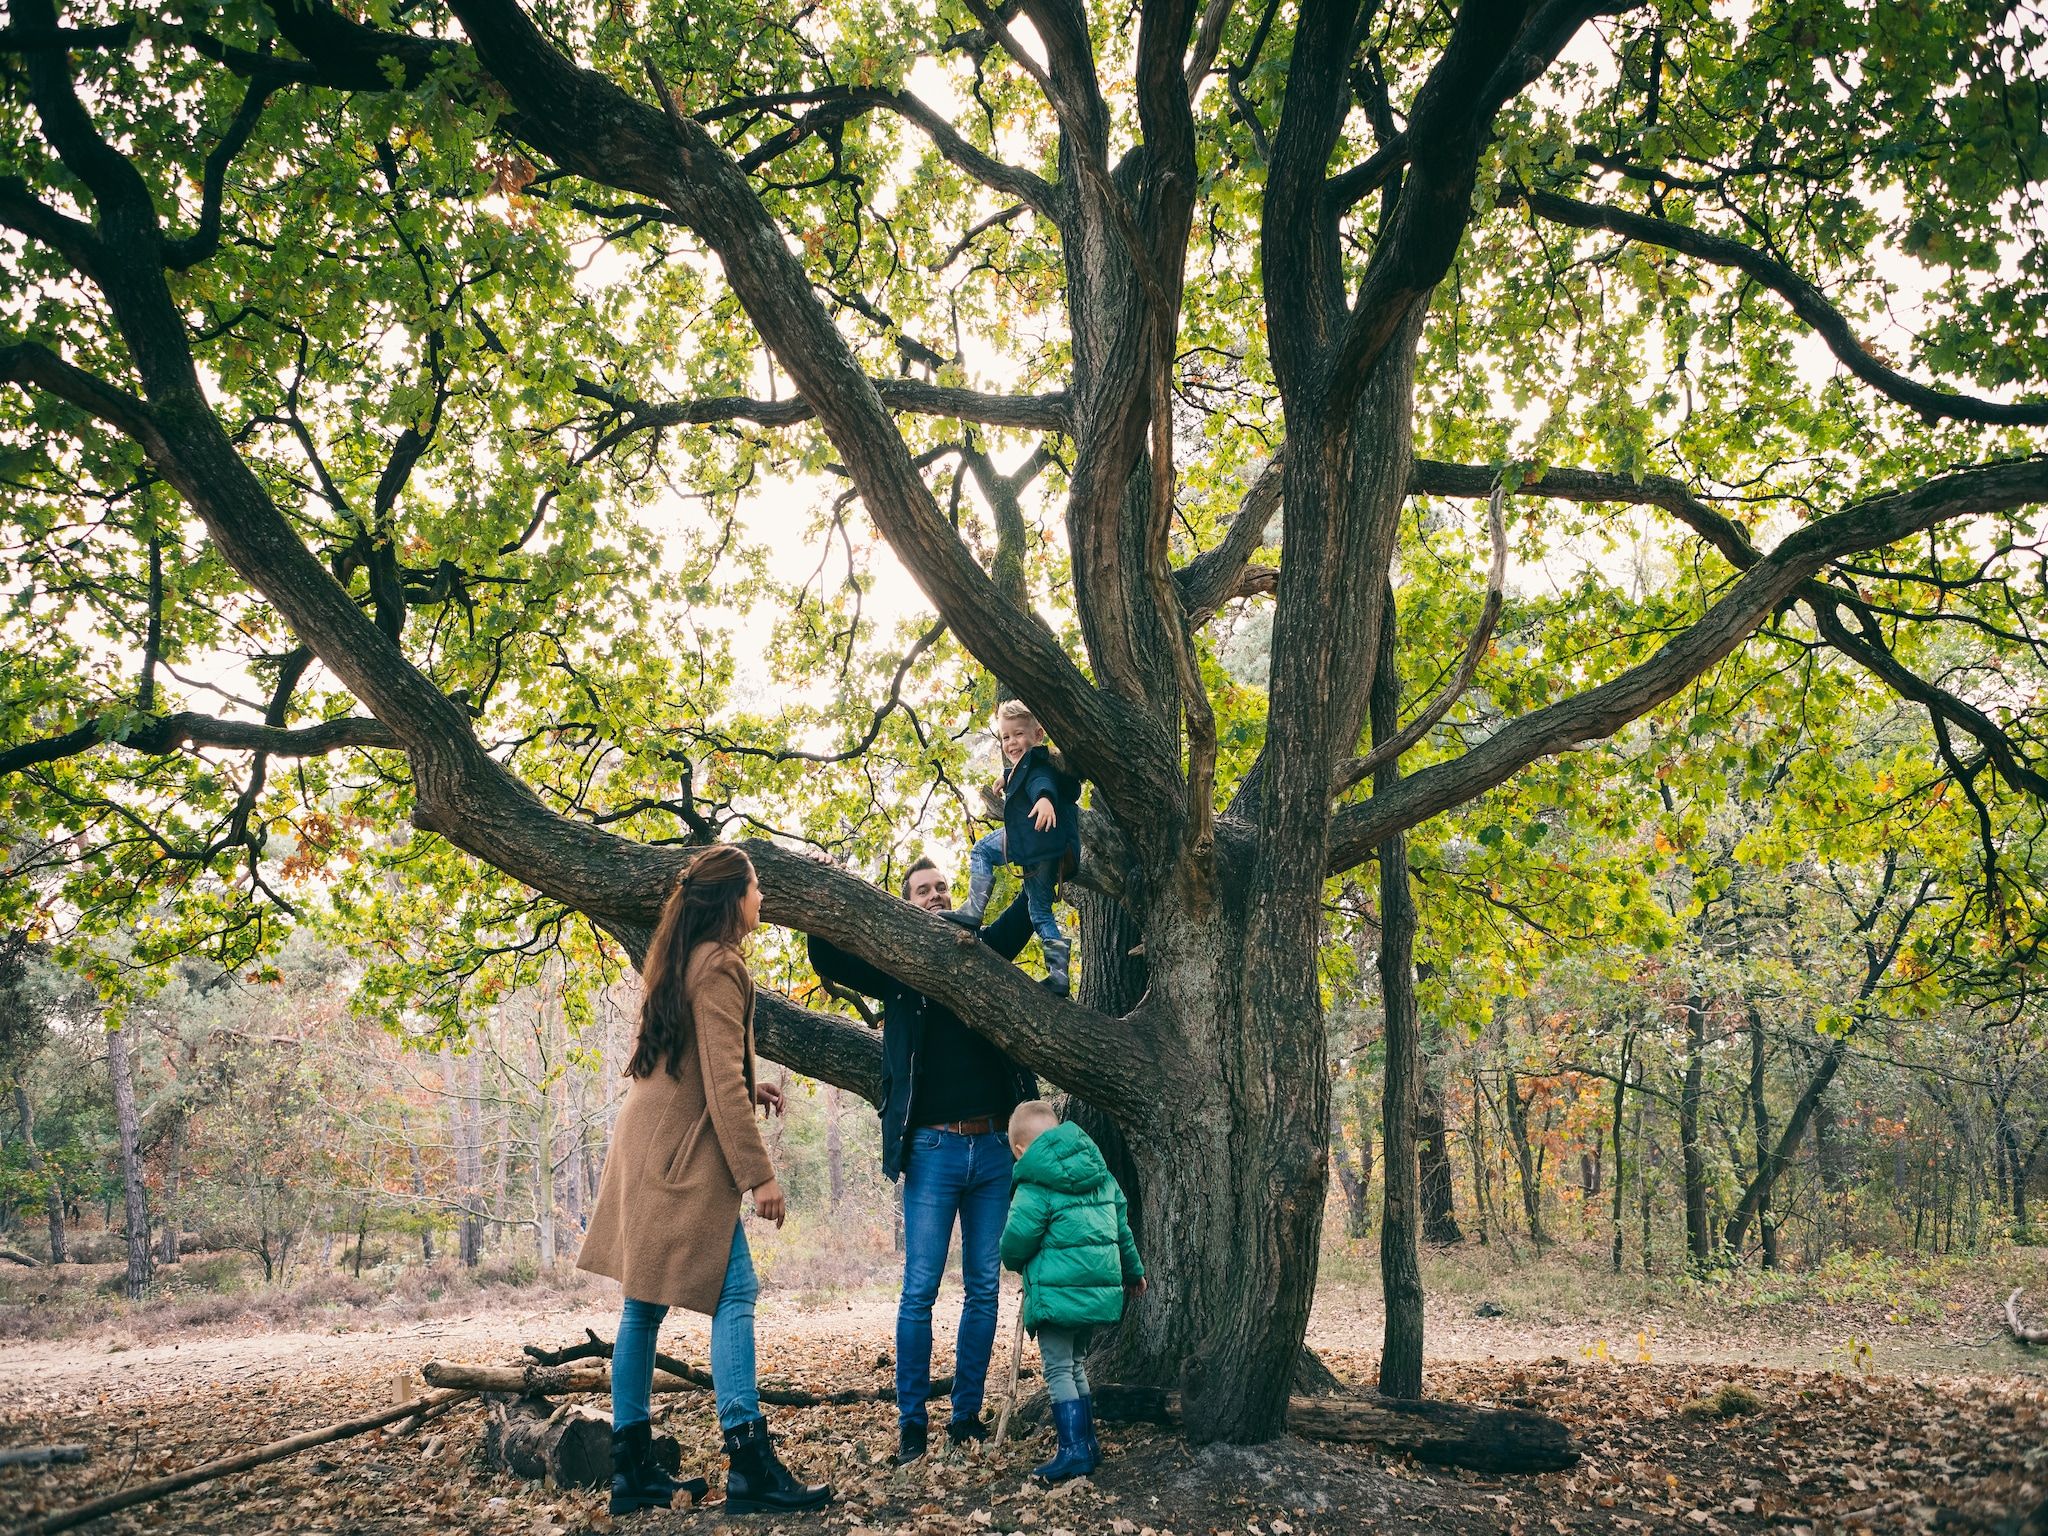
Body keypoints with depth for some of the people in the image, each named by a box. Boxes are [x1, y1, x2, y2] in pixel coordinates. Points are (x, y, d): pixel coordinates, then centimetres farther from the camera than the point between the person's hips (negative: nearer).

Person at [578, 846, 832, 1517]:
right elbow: (722, 1083, -18)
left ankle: (631, 1466, 15)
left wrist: (748, 1090, 18)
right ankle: (750, 1465, -11)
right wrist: (760, 1173, -17)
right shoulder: (720, 966, -13)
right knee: (734, 1294, -9)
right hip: (685, 1158, -10)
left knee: (645, 1303, 10)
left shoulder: (676, 960, 16)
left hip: (646, 1148, 10)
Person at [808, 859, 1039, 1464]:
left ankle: (967, 1415, 16)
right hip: (934, 1149, -3)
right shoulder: (897, 966, 5)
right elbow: (827, 959, -5)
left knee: (984, 1289, 7)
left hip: (995, 1147, 3)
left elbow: (1027, 909, 16)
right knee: (920, 1291, -2)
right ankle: (911, 1421, 7)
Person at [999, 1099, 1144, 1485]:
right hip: (1100, 1287, 8)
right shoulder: (1099, 1173, 12)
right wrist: (1132, 1270, 31)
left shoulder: (1034, 1185, -11)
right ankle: (1088, 1443, 21)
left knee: (1058, 1370, -1)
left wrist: (1014, 1260, 10)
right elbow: (1121, 1224, 19)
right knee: (1075, 1365, 19)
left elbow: (1017, 1239, -14)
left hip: (1058, 1290, -8)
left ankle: (1074, 1450, -7)